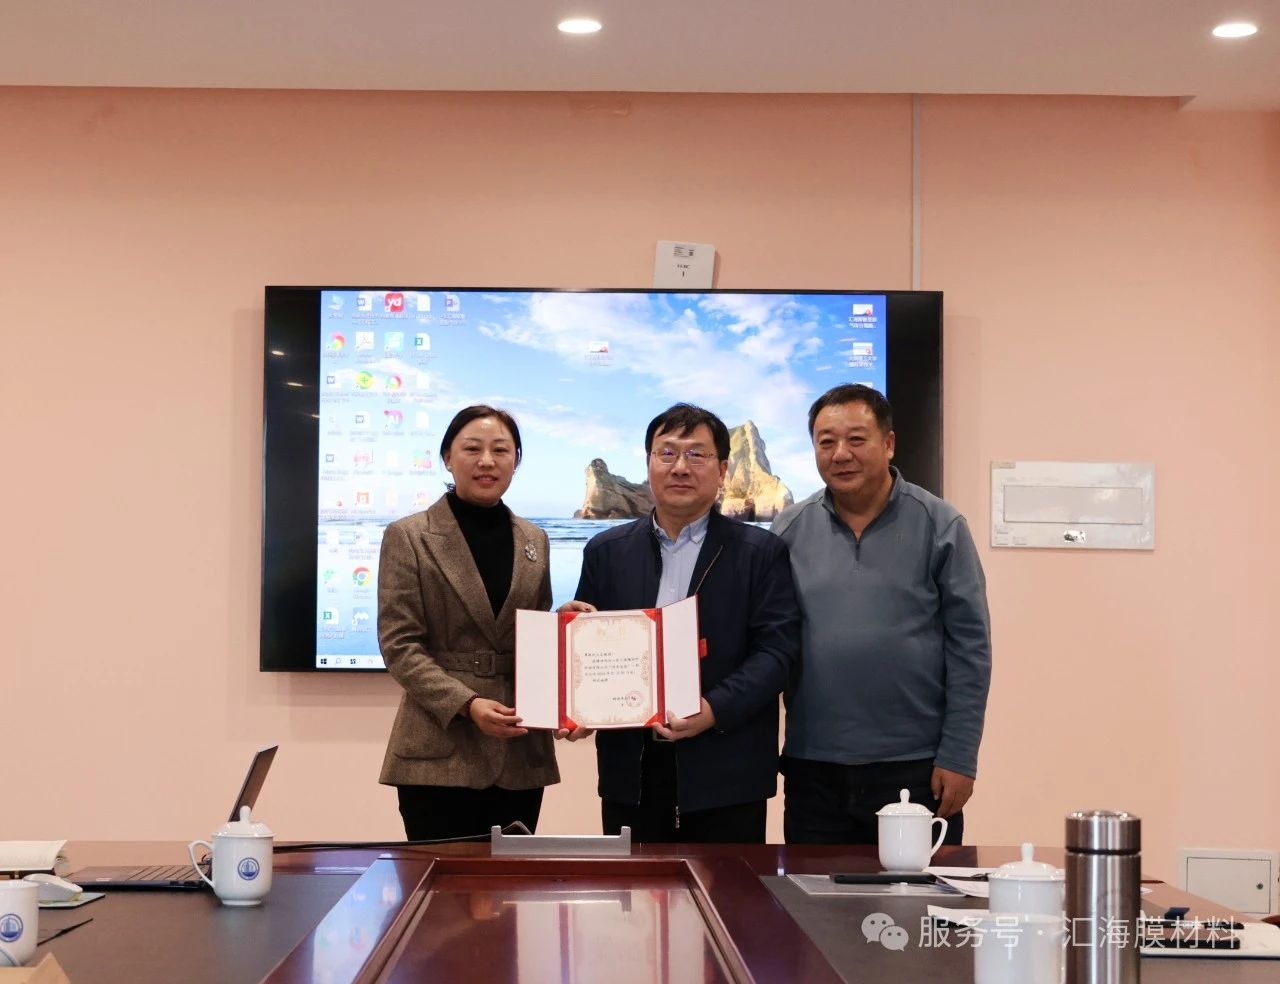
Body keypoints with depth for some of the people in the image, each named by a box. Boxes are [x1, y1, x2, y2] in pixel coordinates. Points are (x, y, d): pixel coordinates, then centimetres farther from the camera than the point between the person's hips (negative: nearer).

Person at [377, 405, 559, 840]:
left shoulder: (534, 541, 14)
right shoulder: (408, 537, 0)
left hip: (521, 754, 4)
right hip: (440, 753, -4)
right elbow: (399, 644, -6)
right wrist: (466, 703, -18)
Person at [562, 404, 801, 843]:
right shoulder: (607, 551, 11)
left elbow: (778, 649, -6)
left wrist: (716, 710, -19)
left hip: (725, 774, -2)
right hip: (631, 772, 3)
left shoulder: (761, 552, 2)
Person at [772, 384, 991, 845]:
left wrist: (959, 757, -7)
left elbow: (970, 647, -2)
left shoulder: (939, 526, -1)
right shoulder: (790, 530, 5)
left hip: (915, 769, -2)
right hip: (813, 769, 2)